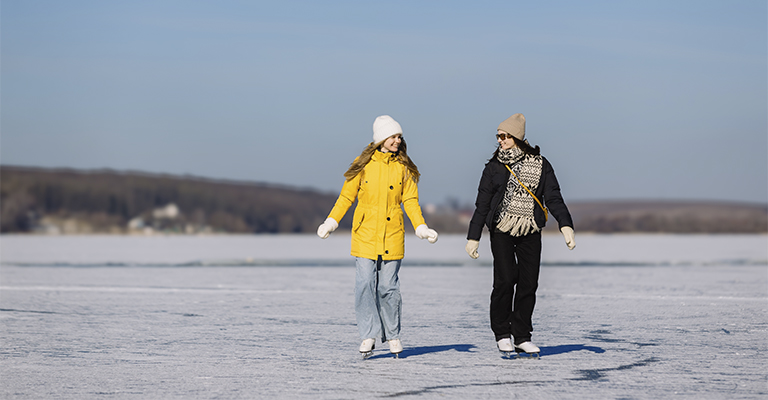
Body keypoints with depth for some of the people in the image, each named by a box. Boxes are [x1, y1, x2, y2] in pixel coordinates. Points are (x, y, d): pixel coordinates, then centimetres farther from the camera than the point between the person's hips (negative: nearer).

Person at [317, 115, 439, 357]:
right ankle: (369, 336, -3)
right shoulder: (363, 164, 1)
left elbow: (410, 200, 6)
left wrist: (421, 227, -6)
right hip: (365, 234, 0)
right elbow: (347, 196, 5)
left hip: (392, 236, 0)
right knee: (365, 285, -7)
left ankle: (392, 335, 15)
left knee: (388, 287, 2)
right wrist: (331, 222, -4)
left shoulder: (403, 167, 5)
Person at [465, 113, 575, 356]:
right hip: (501, 231, -1)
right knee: (505, 280, -13)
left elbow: (553, 198, 0)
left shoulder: (539, 164, 3)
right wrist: (473, 237, 3)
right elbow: (482, 204, 6)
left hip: (530, 232, 1)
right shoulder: (494, 167, 4)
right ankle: (502, 333, 3)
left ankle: (522, 337, 9)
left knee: (529, 283, -2)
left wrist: (566, 226, -13)